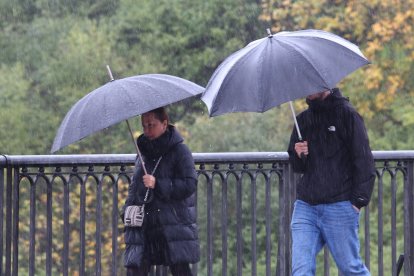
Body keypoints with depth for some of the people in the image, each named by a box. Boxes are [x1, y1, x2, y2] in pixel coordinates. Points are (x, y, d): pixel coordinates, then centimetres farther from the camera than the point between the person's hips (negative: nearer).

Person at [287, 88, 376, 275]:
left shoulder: (346, 114, -2)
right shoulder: (303, 120, 16)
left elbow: (364, 162, -4)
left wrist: (359, 200, -12)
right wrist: (298, 155, -1)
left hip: (339, 207, -5)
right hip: (305, 206, 5)